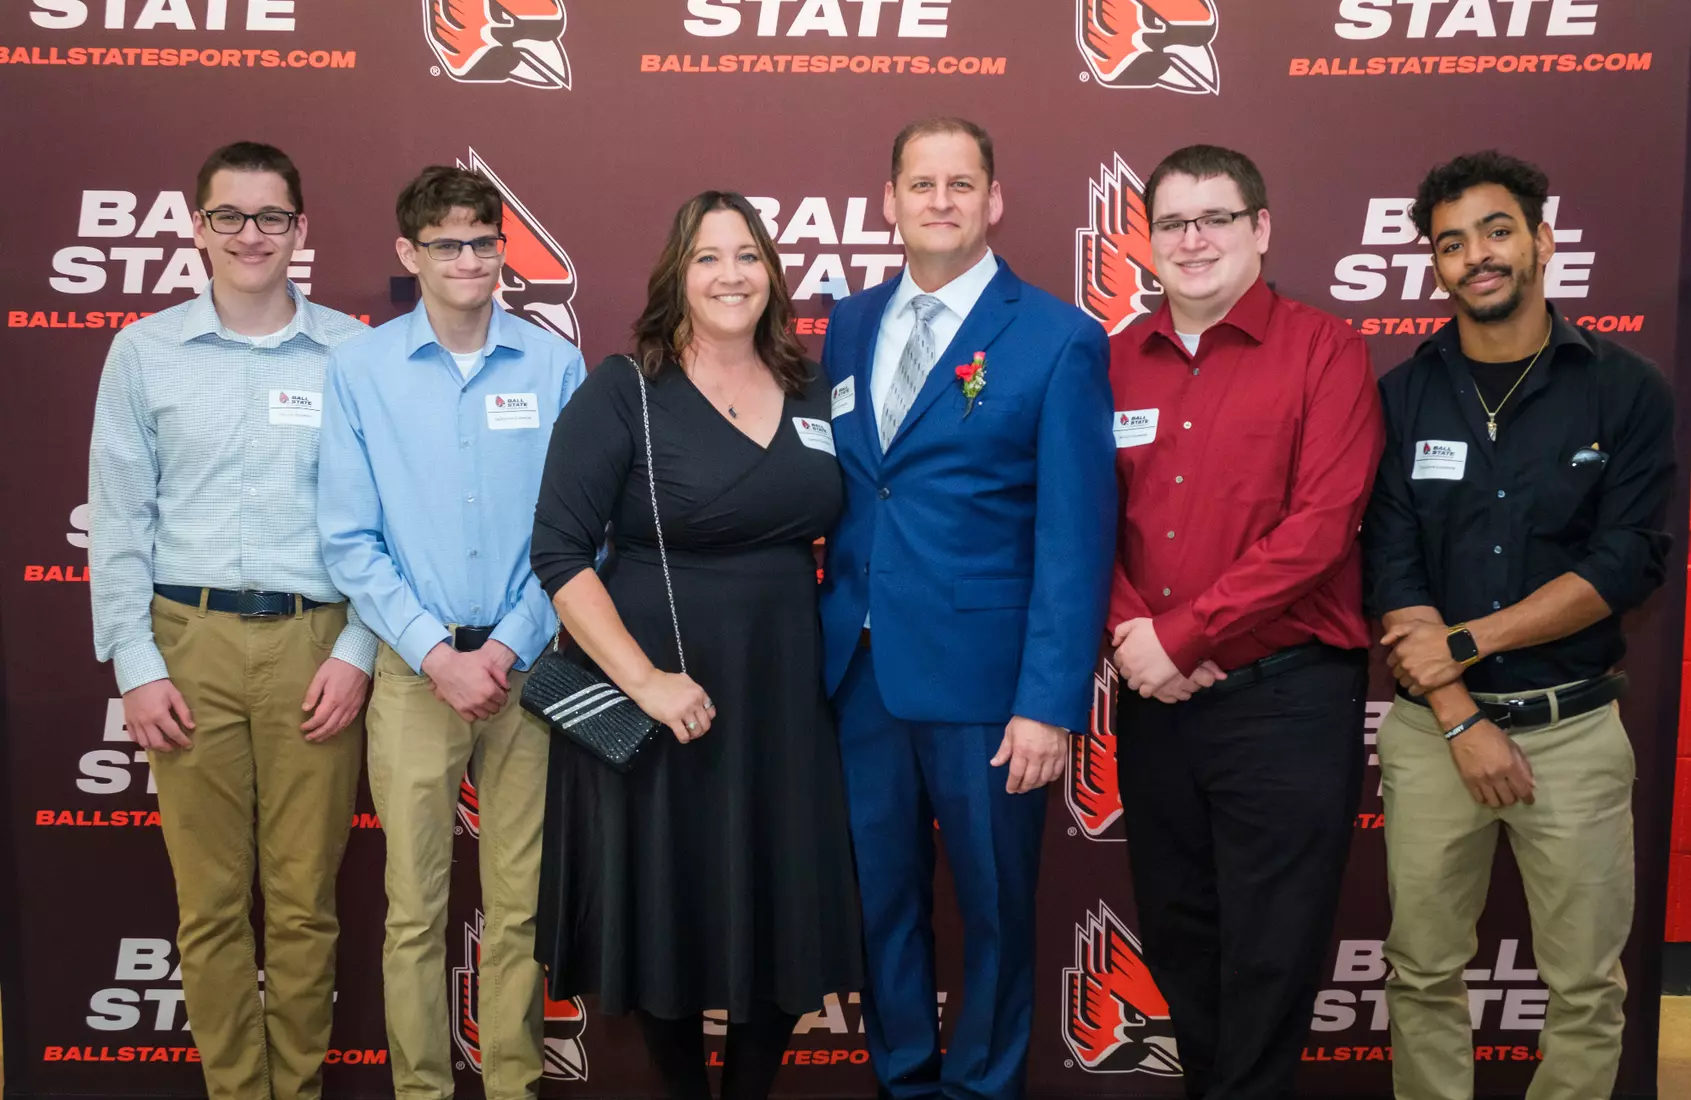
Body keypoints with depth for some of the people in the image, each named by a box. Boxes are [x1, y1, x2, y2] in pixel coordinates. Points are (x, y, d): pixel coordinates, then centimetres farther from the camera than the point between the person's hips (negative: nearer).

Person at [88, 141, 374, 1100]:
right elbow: (119, 518, 6)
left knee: (305, 898, 5)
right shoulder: (145, 351, 6)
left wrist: (358, 651, -3)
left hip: (316, 643, -1)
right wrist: (135, 665, 0)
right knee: (212, 898, 6)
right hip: (191, 641, 1)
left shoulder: (353, 352, 3)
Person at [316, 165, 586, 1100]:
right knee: (415, 906, 5)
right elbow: (350, 540, -2)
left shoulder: (555, 365, 1)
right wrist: (439, 655, -9)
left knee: (520, 900, 8)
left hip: (529, 663, 1)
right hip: (414, 668, 0)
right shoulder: (360, 368, -1)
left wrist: (508, 648, -7)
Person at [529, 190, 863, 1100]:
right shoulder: (622, 391, -9)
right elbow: (559, 554, -13)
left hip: (785, 696, 4)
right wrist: (644, 680, -18)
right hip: (661, 698, -4)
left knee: (782, 922, 12)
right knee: (667, 920, 10)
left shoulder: (814, 392, 6)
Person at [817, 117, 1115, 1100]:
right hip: (858, 670, 4)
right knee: (880, 895, 14)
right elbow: (832, 493, 10)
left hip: (982, 678, -4)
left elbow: (1075, 537, -10)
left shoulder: (1059, 339, -6)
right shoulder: (849, 326, 9)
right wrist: (821, 636, 1)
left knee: (995, 903, 12)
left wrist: (1052, 700, -15)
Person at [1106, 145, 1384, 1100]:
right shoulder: (1115, 362, 8)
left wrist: (1180, 634, -16)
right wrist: (1133, 633, -10)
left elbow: (1320, 526, -15)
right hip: (1154, 698, 5)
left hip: (1286, 697, -4)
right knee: (1176, 934, 17)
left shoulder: (1324, 351, -5)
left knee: (1269, 950, 5)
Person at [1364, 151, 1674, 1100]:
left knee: (1586, 987, 8)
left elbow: (1627, 565, -8)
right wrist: (1463, 722, -11)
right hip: (1432, 726, 1)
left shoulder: (1626, 391, -1)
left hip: (1575, 727, -1)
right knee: (1425, 975, 9)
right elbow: (1392, 573, -3)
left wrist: (1466, 642, -13)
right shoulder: (1401, 399, 3)